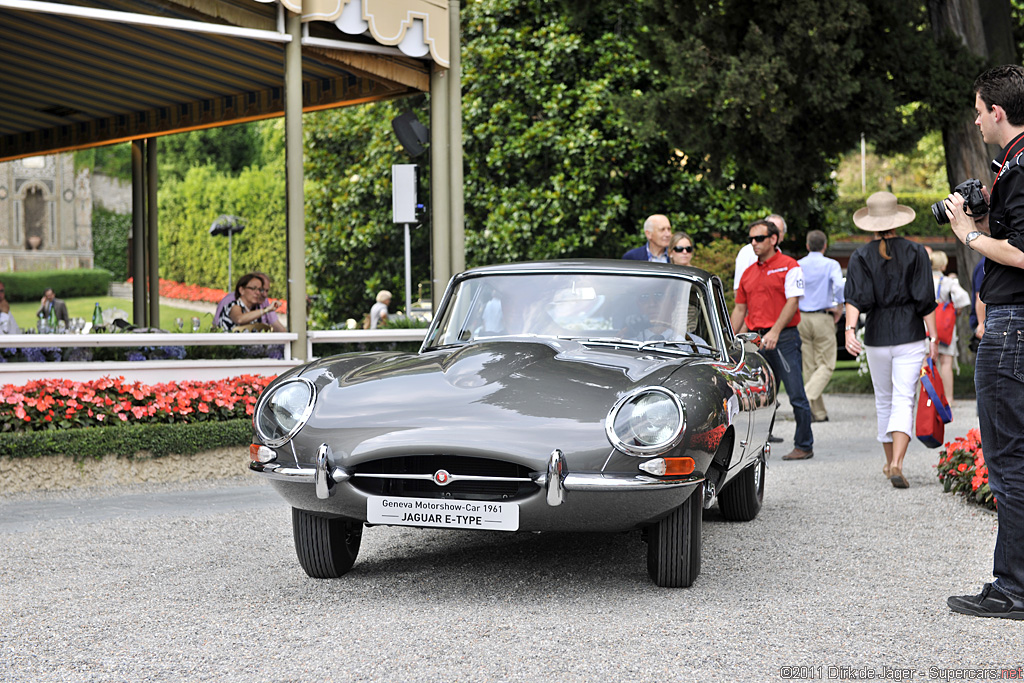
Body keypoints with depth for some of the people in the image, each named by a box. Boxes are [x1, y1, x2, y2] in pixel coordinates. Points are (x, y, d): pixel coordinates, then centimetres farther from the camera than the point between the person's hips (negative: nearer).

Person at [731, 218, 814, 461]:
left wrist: (774, 332, -21)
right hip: (756, 340, 6)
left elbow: (792, 302, -11)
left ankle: (804, 445, 3)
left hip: (784, 338, -6)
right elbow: (740, 308, 20)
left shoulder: (789, 267, -2)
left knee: (796, 395, -5)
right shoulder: (749, 273, 17)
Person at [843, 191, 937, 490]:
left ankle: (890, 463, 27)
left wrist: (850, 329, -21)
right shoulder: (915, 252, 0)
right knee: (904, 402, -6)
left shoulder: (861, 256, 1)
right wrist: (933, 337, 0)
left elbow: (856, 297, -13)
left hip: (877, 337, 2)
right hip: (910, 336, -1)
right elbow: (925, 300, -3)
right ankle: (897, 463, -24)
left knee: (884, 401, 16)